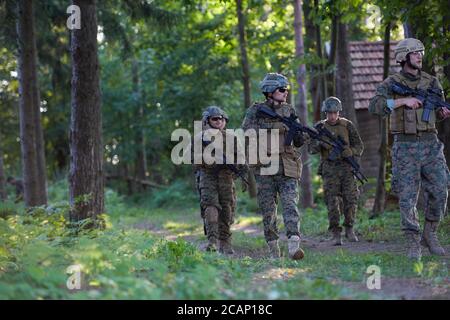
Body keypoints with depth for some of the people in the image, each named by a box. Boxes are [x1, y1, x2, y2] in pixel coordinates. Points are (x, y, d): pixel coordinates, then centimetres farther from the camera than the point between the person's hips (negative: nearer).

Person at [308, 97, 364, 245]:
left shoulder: (348, 125, 4)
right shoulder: (319, 127, 4)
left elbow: (359, 146, 4)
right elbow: (312, 149, -3)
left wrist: (349, 152, -17)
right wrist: (320, 142, -24)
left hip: (347, 167, 0)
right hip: (329, 169, 0)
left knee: (350, 199, -7)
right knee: (332, 202, -8)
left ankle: (349, 230, 11)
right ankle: (336, 235, -2)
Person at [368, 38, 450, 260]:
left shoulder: (431, 82, 9)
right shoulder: (391, 83, -2)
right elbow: (374, 106, -18)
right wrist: (403, 100, -25)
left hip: (430, 144, 3)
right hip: (405, 147, -3)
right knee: (408, 197, -3)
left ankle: (430, 234, 15)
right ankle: (413, 243, 4)